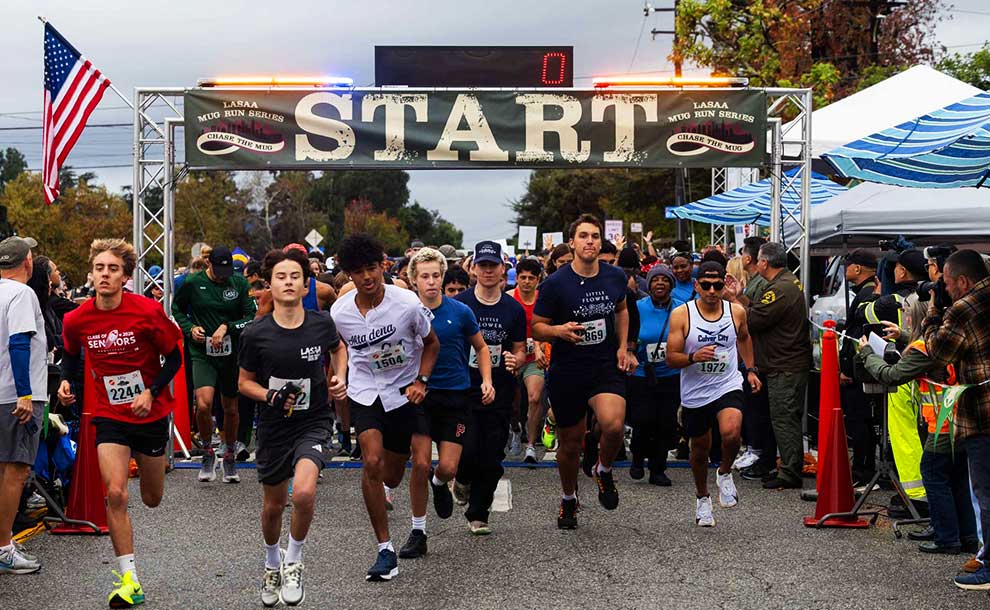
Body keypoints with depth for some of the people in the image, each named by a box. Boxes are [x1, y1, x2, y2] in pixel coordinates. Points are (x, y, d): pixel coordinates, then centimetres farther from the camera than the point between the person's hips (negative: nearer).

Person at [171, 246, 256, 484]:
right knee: (203, 404, -21)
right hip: (202, 353, -2)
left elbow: (251, 317, 1)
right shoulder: (192, 283, -3)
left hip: (231, 354, 2)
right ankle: (208, 452, 3)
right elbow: (177, 308, 13)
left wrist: (227, 327, -13)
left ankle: (230, 456, 32)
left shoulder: (239, 283, -1)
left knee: (231, 409, 11)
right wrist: (190, 328, -4)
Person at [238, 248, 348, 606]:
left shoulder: (321, 324, -8)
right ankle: (272, 564, 46)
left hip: (314, 422, -1)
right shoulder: (255, 334, -12)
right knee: (274, 505, 15)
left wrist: (340, 377, 0)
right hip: (274, 426, 1)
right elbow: (244, 382, 1)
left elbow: (339, 348, 17)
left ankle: (293, 562, 2)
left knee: (303, 492, -25)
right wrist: (271, 396, -17)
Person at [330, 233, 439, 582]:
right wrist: (340, 379, 12)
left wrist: (420, 381, -13)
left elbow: (431, 343, -1)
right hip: (364, 392, 1)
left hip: (403, 392, 0)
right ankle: (385, 549, -11)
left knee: (391, 478, 6)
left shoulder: (407, 303, -17)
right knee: (372, 462, -20)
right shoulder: (339, 312, -11)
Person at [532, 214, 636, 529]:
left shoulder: (615, 277, 1)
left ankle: (603, 471, 7)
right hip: (567, 371, -1)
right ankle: (568, 499, 36)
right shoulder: (555, 284, -10)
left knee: (613, 424, -25)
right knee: (570, 441, 9)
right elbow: (537, 328, -3)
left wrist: (623, 347, 10)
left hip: (606, 366, 1)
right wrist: (559, 331, -24)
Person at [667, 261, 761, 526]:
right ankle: (702, 499, 38)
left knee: (731, 433, -28)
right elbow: (671, 358, -9)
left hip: (728, 386, 0)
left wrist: (750, 369, 17)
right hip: (694, 393, 0)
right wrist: (694, 357, -27)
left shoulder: (736, 311, -1)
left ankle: (725, 474, 3)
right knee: (700, 448, 14)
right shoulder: (681, 315, -9)